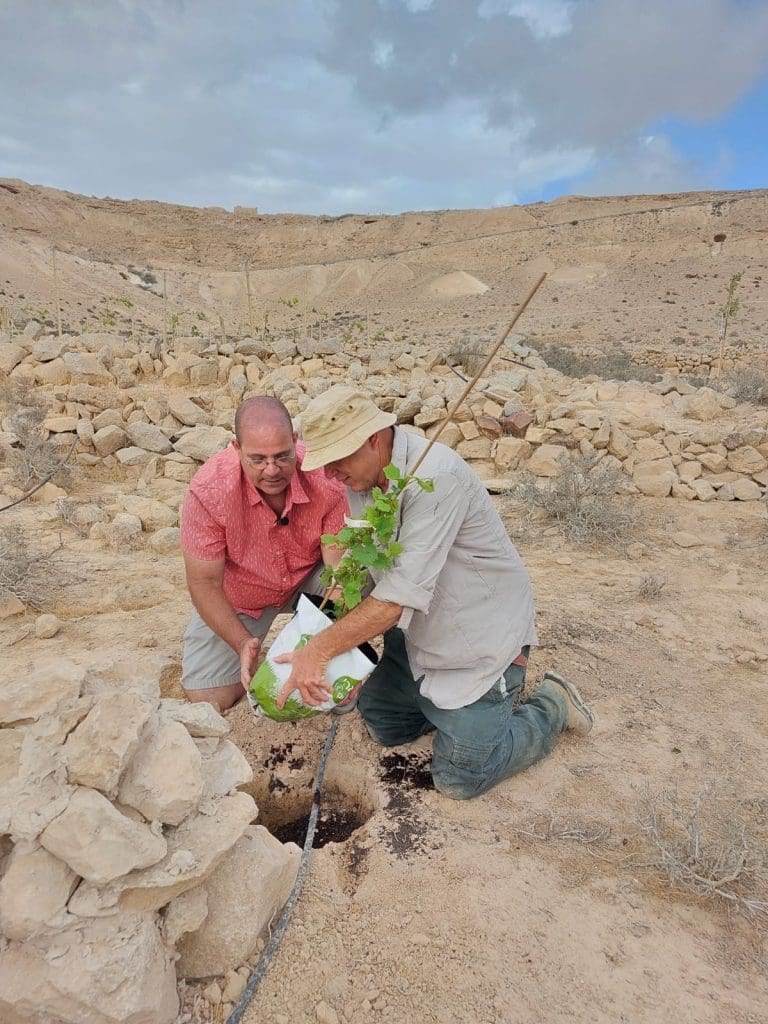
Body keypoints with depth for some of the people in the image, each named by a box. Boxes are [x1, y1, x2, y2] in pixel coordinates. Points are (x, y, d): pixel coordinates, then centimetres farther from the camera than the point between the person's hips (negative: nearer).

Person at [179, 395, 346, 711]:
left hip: (308, 578, 1)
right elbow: (204, 582, -21)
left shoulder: (326, 478, -30)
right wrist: (243, 644, -32)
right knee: (207, 696, -8)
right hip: (239, 596, 0)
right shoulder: (208, 491, -30)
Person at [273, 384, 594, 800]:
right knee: (382, 725, 17)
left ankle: (552, 705, 19)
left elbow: (402, 593, -35)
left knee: (459, 778, 0)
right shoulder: (359, 475, -5)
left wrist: (319, 649, -34)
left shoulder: (435, 477, -31)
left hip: (481, 635, -8)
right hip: (417, 632, 8)